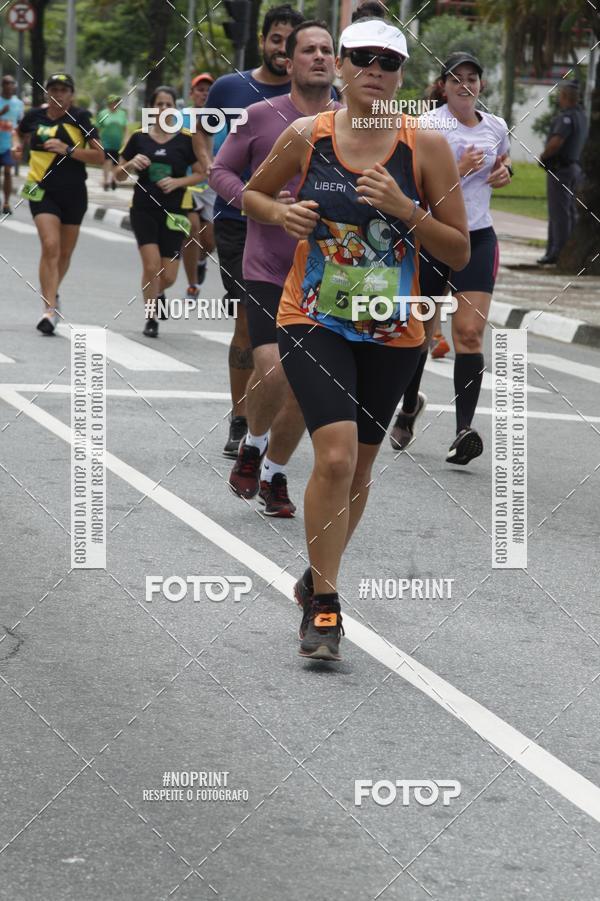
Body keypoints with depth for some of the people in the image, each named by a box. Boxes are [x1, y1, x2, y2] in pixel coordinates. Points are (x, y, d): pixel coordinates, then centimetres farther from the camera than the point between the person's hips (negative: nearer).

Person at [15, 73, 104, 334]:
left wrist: (67, 149, -20)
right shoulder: (35, 116, 1)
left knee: (65, 252, 14)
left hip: (73, 193, 1)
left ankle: (51, 293, 42)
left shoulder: (80, 119, -5)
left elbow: (99, 156, -10)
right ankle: (50, 309, -23)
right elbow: (21, 133, 26)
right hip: (43, 191, -1)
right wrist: (19, 147, 5)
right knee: (50, 246, -19)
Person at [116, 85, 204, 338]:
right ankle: (151, 318, 4)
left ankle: (157, 294, 36)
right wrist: (132, 164, -11)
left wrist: (178, 181, -13)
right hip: (144, 210, 0)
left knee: (169, 276, 0)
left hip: (173, 212, 0)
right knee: (151, 265, -14)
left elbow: (200, 173, 4)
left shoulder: (186, 139, 0)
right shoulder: (139, 138, 3)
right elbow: (119, 175, 10)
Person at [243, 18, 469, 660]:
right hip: (312, 323, -2)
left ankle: (317, 578, 39)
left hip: (392, 334, 2)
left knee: (358, 466, 14)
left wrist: (405, 210, -19)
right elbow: (251, 194, 15)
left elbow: (460, 253, -4)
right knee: (336, 455, -19)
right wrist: (281, 213, -7)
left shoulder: (426, 147, -5)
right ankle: (322, 606, -7)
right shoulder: (305, 137, -3)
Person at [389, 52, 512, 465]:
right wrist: (459, 170, -24)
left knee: (469, 334, -12)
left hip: (478, 240, 2)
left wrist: (504, 172, 7)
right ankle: (410, 406, 37)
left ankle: (464, 431, -19)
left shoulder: (497, 127, 8)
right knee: (419, 330, 9)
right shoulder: (428, 125, -7)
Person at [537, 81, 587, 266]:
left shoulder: (567, 117, -17)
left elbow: (556, 142, -29)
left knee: (559, 212, -8)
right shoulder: (581, 116, 13)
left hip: (560, 168, -10)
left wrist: (543, 156, -11)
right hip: (574, 166, 10)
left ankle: (557, 252, -10)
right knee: (570, 212, 13)